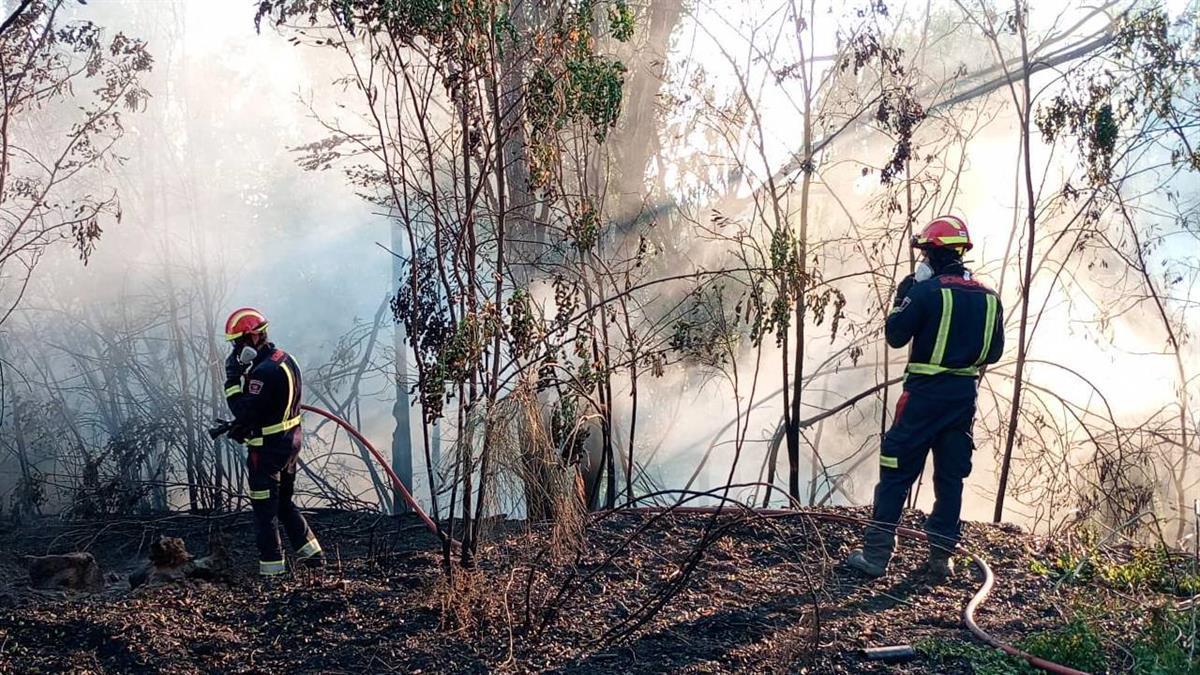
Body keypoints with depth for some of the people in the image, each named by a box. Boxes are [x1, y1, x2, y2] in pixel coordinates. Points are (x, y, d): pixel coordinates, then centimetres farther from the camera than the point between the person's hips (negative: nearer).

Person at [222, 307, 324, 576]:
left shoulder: (264, 372, -25)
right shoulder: (284, 359, 7)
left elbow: (244, 411, -25)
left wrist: (232, 377, -19)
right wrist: (243, 425, 5)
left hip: (268, 448, -10)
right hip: (291, 440, 10)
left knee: (265, 509, 1)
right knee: (284, 502, 23)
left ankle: (272, 568, 7)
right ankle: (311, 553, 27)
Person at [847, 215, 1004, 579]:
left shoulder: (927, 290, -13)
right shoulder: (988, 297, 6)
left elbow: (895, 336, -8)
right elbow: (994, 352, 12)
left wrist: (903, 296, 5)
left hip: (925, 393, -5)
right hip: (965, 395, 5)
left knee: (897, 471, 1)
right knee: (951, 476, 13)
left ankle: (876, 554, 0)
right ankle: (941, 556, 16)